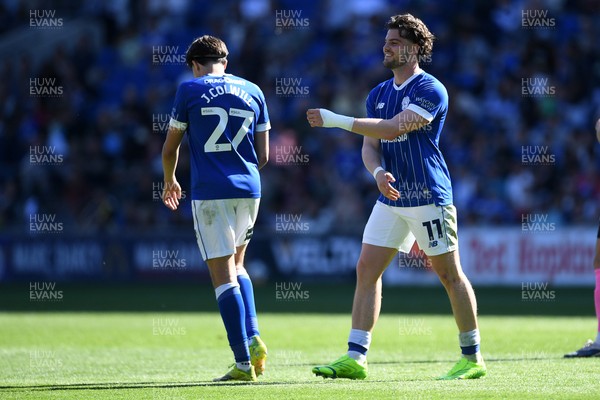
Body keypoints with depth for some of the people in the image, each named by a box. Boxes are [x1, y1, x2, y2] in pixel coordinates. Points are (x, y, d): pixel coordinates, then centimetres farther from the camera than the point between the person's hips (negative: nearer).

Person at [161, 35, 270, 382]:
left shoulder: (190, 90, 1)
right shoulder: (252, 91, 10)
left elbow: (171, 148, 7)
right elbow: (263, 155, 12)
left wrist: (170, 181, 26)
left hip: (210, 192, -4)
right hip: (249, 189, 4)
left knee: (224, 277, -3)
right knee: (237, 266, 22)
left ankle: (243, 363, -8)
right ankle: (253, 338, 4)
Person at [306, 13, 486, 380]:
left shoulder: (430, 90, -12)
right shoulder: (378, 94, 12)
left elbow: (392, 129, -23)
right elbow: (370, 146, 9)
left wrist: (337, 120, -22)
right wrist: (378, 172, -14)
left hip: (428, 198, -7)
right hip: (391, 199, 7)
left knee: (449, 274, -1)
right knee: (366, 270, 0)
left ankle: (473, 358, 9)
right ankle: (355, 359, -1)